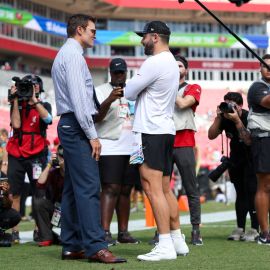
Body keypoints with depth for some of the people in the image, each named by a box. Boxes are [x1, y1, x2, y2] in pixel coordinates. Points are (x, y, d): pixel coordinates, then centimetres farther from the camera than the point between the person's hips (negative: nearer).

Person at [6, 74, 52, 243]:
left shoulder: (44, 105, 10)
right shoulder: (17, 106, 12)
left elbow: (47, 118, -13)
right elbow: (16, 124, -5)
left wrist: (33, 99, -11)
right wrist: (16, 100, -3)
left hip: (36, 156, -1)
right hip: (16, 155, 1)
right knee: (14, 194, -5)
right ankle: (14, 232, -4)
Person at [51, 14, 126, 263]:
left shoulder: (64, 55, 21)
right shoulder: (73, 55, -10)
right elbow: (78, 98, -18)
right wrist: (92, 135, -18)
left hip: (69, 126, 11)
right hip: (77, 125, -11)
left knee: (73, 188, 9)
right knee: (88, 186, -14)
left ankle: (71, 246, 11)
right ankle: (96, 247, -18)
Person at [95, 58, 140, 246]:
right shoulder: (101, 91, 0)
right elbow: (95, 117, -13)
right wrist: (109, 100, -30)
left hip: (131, 150, 6)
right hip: (110, 149, -6)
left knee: (126, 190, 8)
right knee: (110, 189, -13)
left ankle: (123, 232, 12)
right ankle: (105, 232, -17)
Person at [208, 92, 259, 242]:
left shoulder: (248, 117, -24)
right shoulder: (225, 118, -9)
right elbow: (211, 135, -11)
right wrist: (218, 117, -21)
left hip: (252, 157, -5)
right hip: (236, 156, 5)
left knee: (251, 190, -13)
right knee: (240, 192, 5)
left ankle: (254, 229, -11)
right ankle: (240, 228, 8)